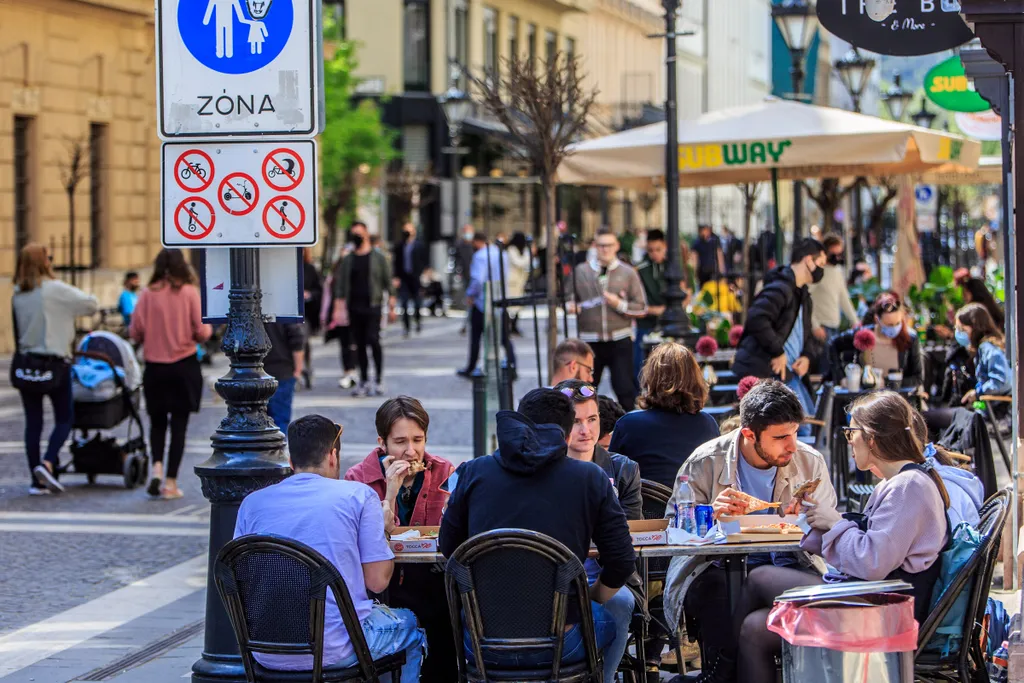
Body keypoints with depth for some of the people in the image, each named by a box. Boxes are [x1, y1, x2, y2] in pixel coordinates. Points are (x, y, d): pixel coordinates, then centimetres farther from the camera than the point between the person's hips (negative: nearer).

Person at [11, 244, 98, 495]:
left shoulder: (17, 295, 2)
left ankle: (36, 481, 7)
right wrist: (71, 306, 11)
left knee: (33, 422, 7)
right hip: (54, 363, -4)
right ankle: (47, 463, -14)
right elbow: (91, 304, -7)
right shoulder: (55, 290, -12)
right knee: (64, 418, 7)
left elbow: (16, 330, 2)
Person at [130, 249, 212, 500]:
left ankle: (156, 465, -5)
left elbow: (135, 333, -2)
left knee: (157, 421, 17)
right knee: (179, 423, 5)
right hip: (184, 366, -1)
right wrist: (209, 329, 15)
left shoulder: (148, 294, -3)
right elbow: (201, 332, -8)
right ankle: (171, 483, 3)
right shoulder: (189, 292, -6)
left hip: (154, 367, 1)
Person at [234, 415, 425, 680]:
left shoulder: (252, 502, 4)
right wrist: (387, 541, 13)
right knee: (409, 624, 28)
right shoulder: (359, 495, -5)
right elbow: (377, 580, -7)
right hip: (336, 650, -4)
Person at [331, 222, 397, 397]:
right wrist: (338, 308, 2)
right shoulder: (347, 260, 11)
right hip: (354, 307, 4)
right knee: (359, 345, 6)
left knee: (373, 340, -14)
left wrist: (391, 307, -4)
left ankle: (379, 380, -6)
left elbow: (388, 283, 2)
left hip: (372, 306, -4)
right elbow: (340, 286, 10)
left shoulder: (378, 257, 2)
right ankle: (364, 382, 13)